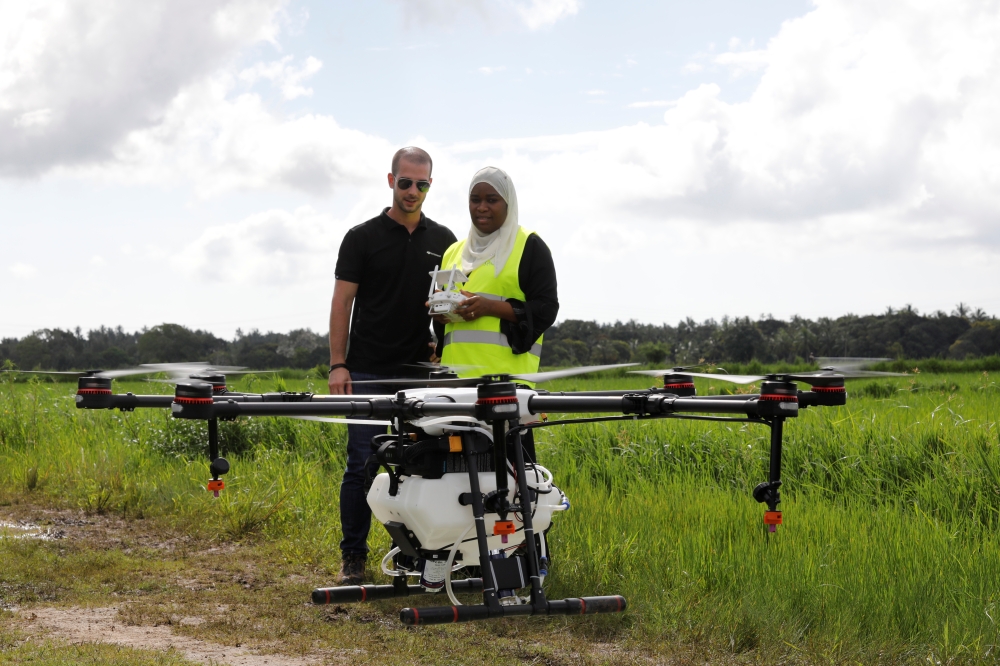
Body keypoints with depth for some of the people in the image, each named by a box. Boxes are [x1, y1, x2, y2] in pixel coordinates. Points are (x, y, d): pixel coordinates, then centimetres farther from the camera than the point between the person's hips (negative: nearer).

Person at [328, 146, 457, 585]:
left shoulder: (443, 241, 10)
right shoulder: (362, 237, 2)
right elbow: (342, 302, 0)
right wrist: (337, 364, -7)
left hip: (422, 372, 3)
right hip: (369, 371, -2)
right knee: (361, 465, -3)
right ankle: (353, 556, 4)